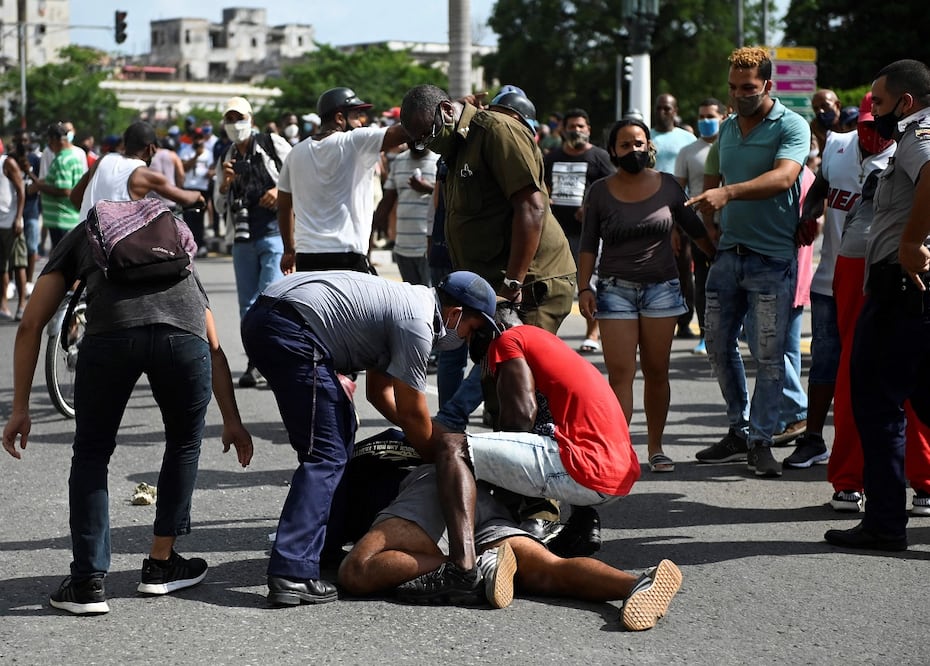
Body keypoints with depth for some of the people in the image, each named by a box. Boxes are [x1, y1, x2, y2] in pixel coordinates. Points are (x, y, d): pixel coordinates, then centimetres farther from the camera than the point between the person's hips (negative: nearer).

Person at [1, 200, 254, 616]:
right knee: (184, 445, 29)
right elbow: (214, 350, 42)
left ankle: (88, 583, 16)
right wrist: (232, 421, 49)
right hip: (184, 334, 2)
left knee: (91, 455, 20)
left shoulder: (82, 235, 36)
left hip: (111, 333, -2)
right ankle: (160, 565, 35)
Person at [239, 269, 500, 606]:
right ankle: (292, 573, -17)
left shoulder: (408, 301, 22)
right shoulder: (416, 324, -8)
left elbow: (378, 389, 29)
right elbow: (412, 414, -2)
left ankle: (321, 546, 27)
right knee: (326, 455, -10)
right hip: (289, 329, -11)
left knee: (340, 429, 22)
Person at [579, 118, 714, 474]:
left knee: (656, 372, 4)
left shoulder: (667, 186, 4)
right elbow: (588, 245, 5)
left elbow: (696, 230, 14)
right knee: (619, 374, -9)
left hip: (662, 288, 1)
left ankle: (655, 447, 14)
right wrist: (584, 288, -3)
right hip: (616, 290, -1)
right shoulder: (600, 192, 3)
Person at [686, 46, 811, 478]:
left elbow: (783, 177, -26)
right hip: (728, 252, 7)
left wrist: (727, 194, -38)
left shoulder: (791, 126, -8)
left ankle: (760, 441, 8)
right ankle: (739, 431, 21)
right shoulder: (727, 129, 14)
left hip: (773, 259, -7)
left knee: (769, 355, -2)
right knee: (719, 345, 9)